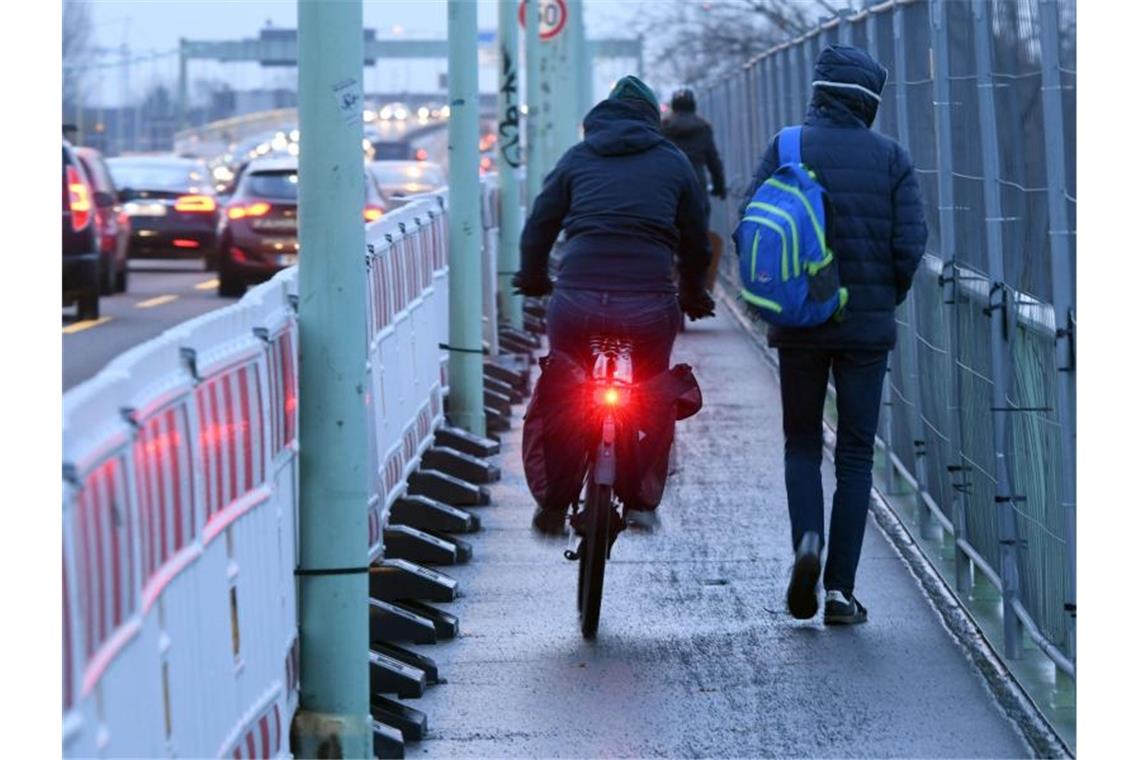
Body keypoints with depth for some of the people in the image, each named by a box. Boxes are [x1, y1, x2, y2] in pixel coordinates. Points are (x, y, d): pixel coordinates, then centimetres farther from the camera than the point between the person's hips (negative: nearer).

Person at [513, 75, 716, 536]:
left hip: (577, 300, 0)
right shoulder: (673, 162, 15)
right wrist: (693, 297, 38)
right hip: (649, 302, 0)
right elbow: (696, 242, 20)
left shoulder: (577, 158, 15)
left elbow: (539, 226, 15)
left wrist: (532, 281, 34)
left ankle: (554, 505, 19)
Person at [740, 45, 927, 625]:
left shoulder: (786, 149, -3)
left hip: (799, 324, 0)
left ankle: (807, 540, -11)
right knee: (856, 455, 7)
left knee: (802, 445, 15)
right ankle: (840, 588, 4)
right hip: (867, 327, 0)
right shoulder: (890, 157, -2)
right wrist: (885, 299, 11)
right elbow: (910, 244, -6)